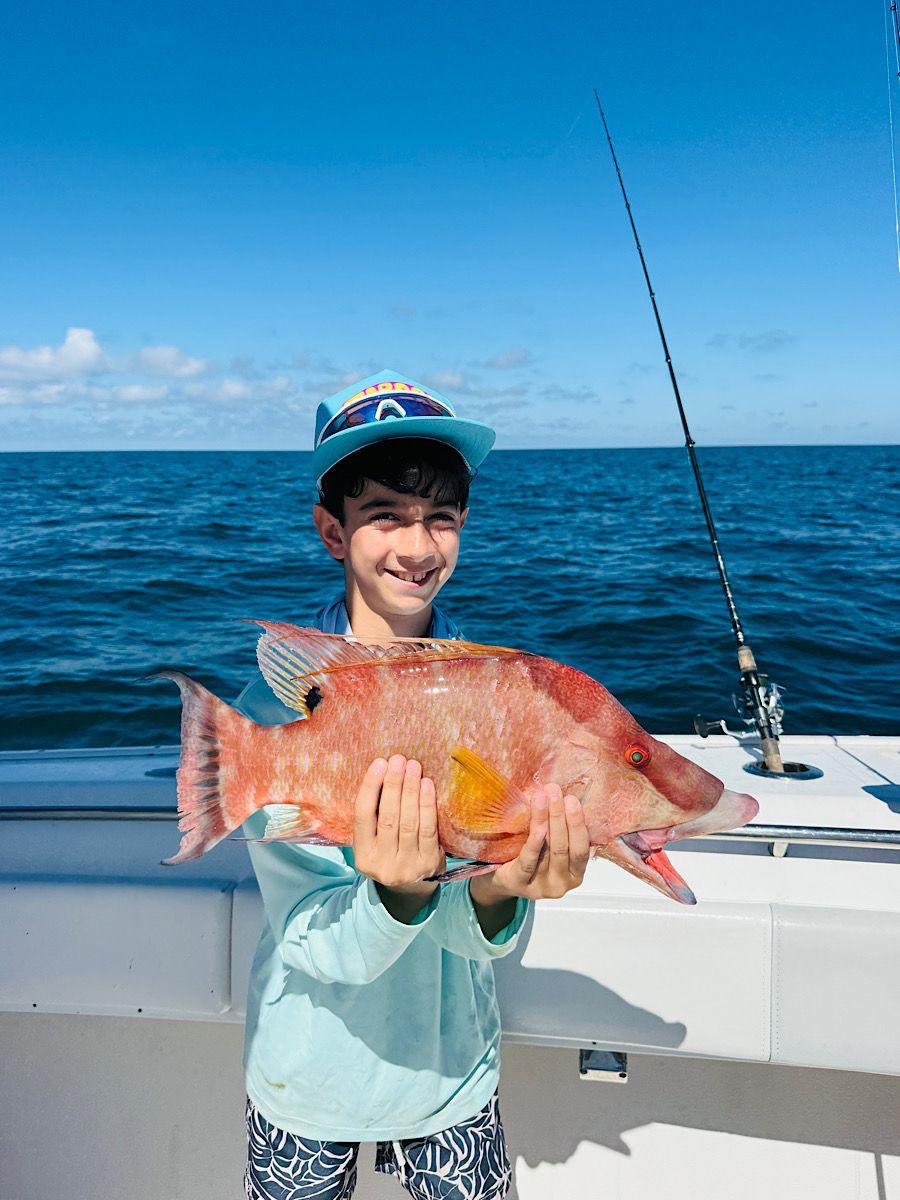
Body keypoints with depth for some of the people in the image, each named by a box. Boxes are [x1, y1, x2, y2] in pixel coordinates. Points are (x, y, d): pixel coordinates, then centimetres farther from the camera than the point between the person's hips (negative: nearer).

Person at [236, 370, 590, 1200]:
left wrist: (497, 893, -40)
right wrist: (401, 894, -42)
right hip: (310, 1080, -1)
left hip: (453, 1070, 2)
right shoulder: (278, 706, -20)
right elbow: (319, 945, -21)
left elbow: (478, 941, -18)